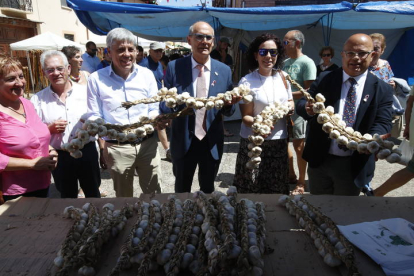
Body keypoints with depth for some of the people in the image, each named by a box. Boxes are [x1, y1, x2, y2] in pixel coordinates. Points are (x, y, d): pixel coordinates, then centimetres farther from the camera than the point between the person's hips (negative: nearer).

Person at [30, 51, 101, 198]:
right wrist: (50, 129, -18)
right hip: (60, 156, 0)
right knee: (68, 198, 19)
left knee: (93, 195, 17)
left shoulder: (86, 92, -1)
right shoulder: (38, 100, -2)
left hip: (87, 152, 0)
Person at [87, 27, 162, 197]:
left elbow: (154, 109, 6)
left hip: (147, 144, 2)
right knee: (123, 196, 17)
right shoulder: (96, 79, -5)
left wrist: (152, 119, -16)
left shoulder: (147, 74, 2)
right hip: (116, 148, -1)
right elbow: (94, 116, -2)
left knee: (154, 193, 15)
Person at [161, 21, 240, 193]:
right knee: (182, 188, 21)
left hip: (212, 143, 2)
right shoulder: (174, 67, -6)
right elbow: (163, 104, -5)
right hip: (183, 142, -1)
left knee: (208, 188, 22)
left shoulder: (224, 70, -1)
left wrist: (229, 103, -20)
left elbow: (227, 111, 2)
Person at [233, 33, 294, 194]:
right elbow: (246, 116, -8)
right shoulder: (247, 82, -10)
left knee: (277, 188, 15)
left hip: (279, 141, 4)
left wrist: (289, 107, -7)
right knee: (251, 188, 8)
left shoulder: (283, 77, 4)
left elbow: (290, 102, 17)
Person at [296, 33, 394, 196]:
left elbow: (382, 124, -7)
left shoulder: (382, 89, -1)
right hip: (320, 160, 1)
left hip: (354, 166, 0)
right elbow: (301, 103, -4)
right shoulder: (325, 79, 0)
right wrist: (308, 108, -30)